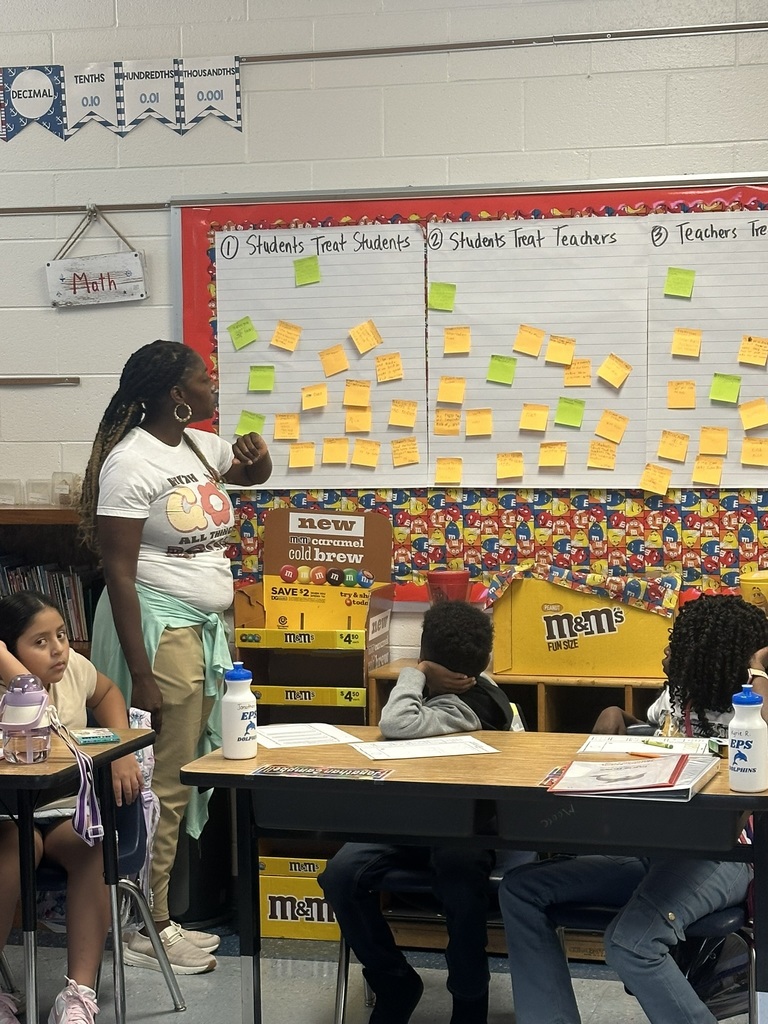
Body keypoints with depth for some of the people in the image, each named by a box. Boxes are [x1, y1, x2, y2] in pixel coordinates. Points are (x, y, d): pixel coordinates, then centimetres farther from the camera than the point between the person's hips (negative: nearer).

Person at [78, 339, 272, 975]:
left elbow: (253, 473, 33)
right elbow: (118, 574, -17)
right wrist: (141, 675, -20)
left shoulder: (200, 446, 10)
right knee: (164, 785, -6)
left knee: (184, 780, 9)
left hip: (204, 628, 8)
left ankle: (160, 916, 18)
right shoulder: (131, 462, -14)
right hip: (159, 631, -8)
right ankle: (146, 930, 5)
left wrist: (258, 458, 7)